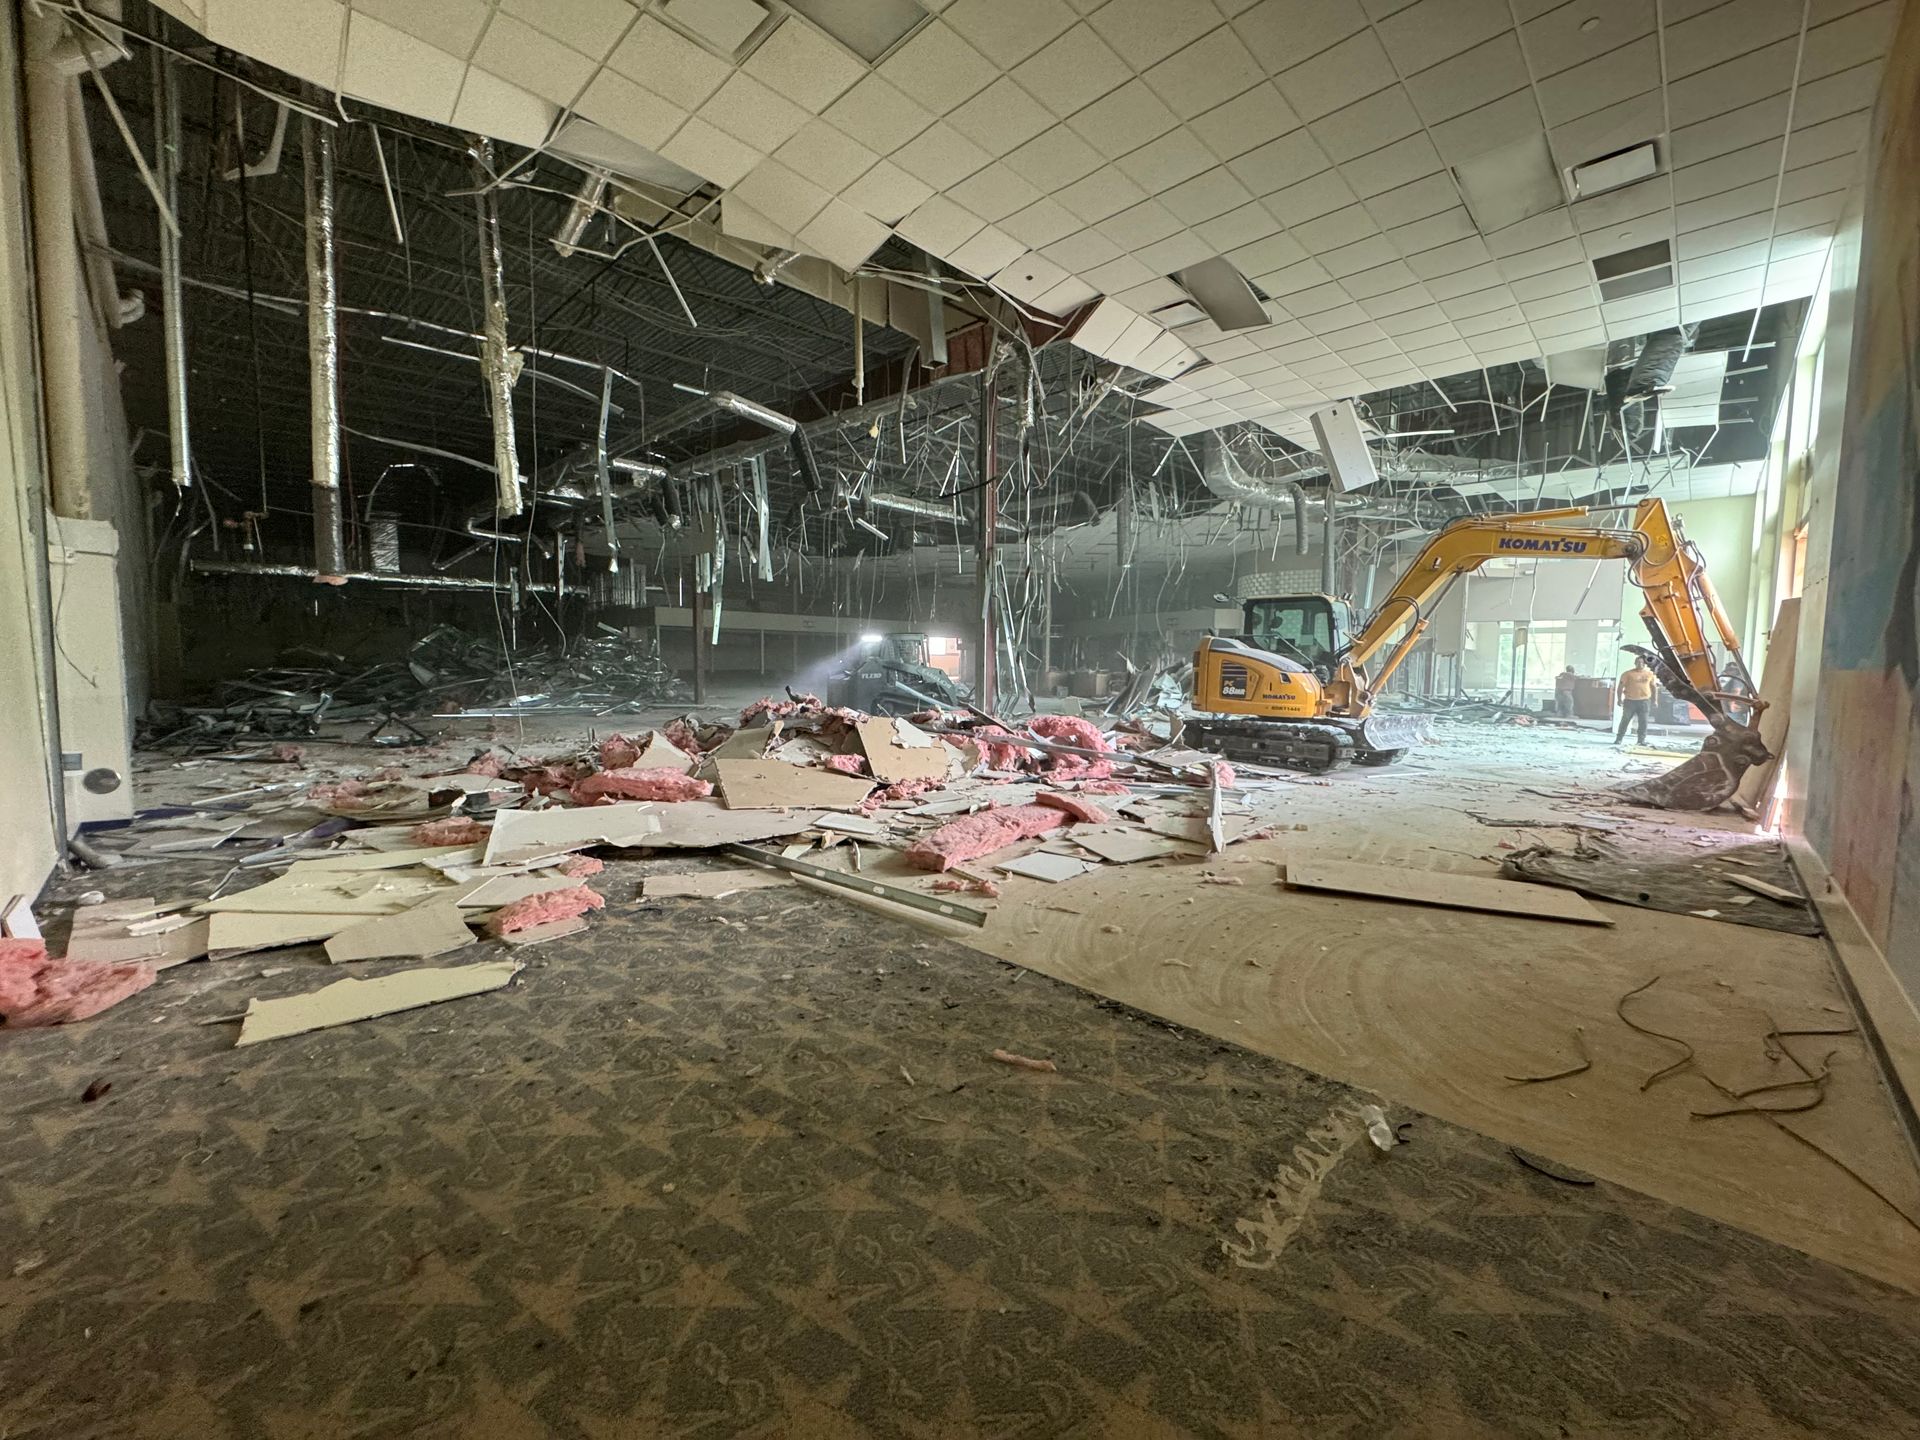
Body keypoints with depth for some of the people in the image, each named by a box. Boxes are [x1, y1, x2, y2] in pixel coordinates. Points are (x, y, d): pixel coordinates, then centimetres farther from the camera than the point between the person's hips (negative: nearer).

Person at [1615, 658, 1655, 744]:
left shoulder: (1650, 674, 9)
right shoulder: (1628, 674, -1)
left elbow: (1653, 687, 17)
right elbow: (1620, 687, -3)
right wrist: (1620, 699, -12)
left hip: (1644, 701, 2)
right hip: (1630, 701, -2)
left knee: (1643, 722, 0)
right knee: (1625, 720, 1)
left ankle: (1641, 740, 5)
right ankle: (1619, 739, 6)